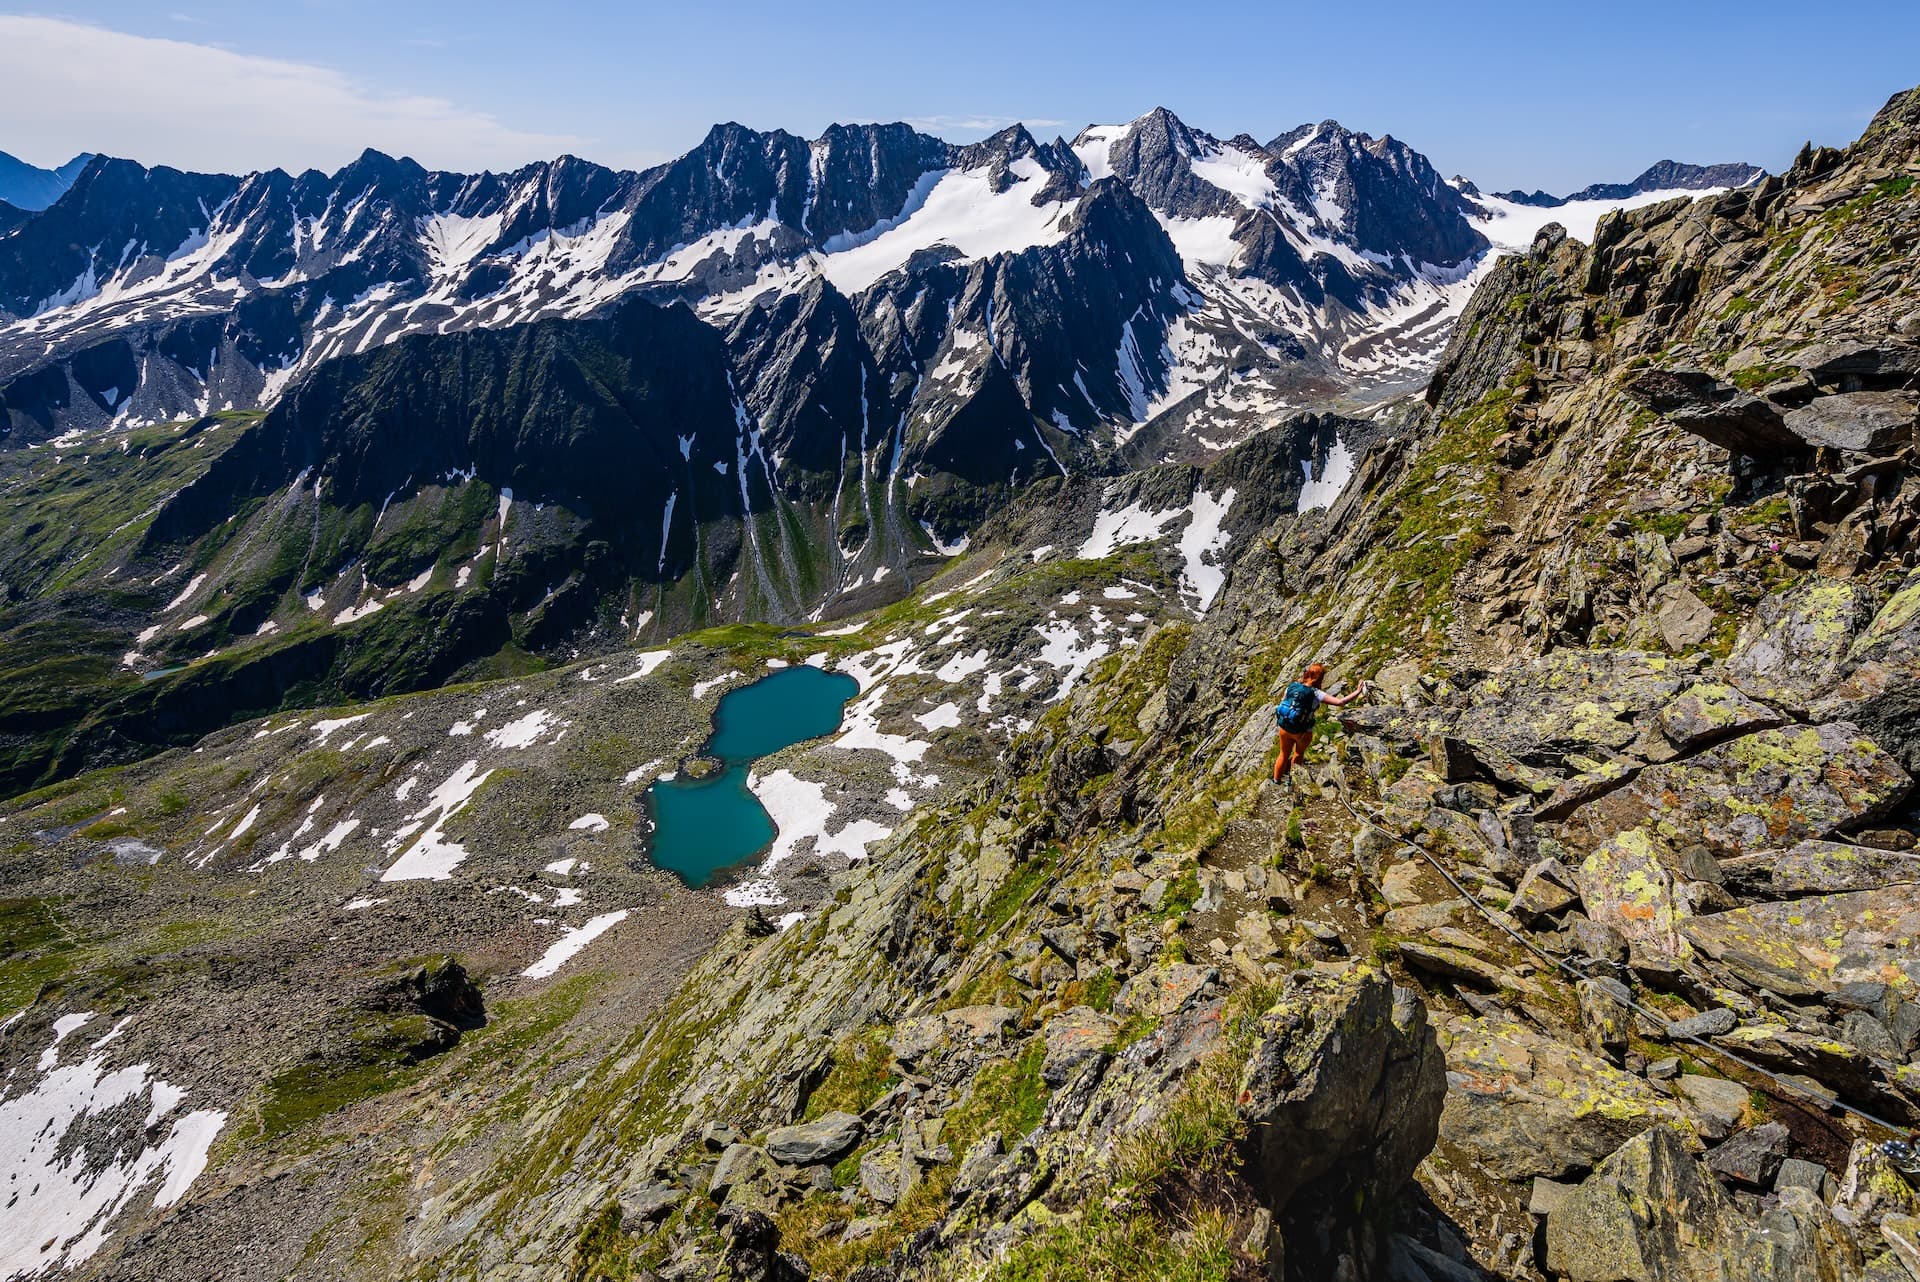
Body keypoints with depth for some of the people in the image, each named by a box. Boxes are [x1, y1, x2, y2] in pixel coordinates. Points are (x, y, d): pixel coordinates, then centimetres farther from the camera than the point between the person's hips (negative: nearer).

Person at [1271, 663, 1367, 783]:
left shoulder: (1292, 687, -9)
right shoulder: (1316, 694, -21)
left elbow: (1281, 703, 2)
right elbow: (1341, 702, -27)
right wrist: (1358, 692, -19)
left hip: (1285, 728, 3)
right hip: (1303, 732, -3)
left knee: (1284, 755, 24)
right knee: (1299, 754, 28)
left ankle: (1276, 781, 37)